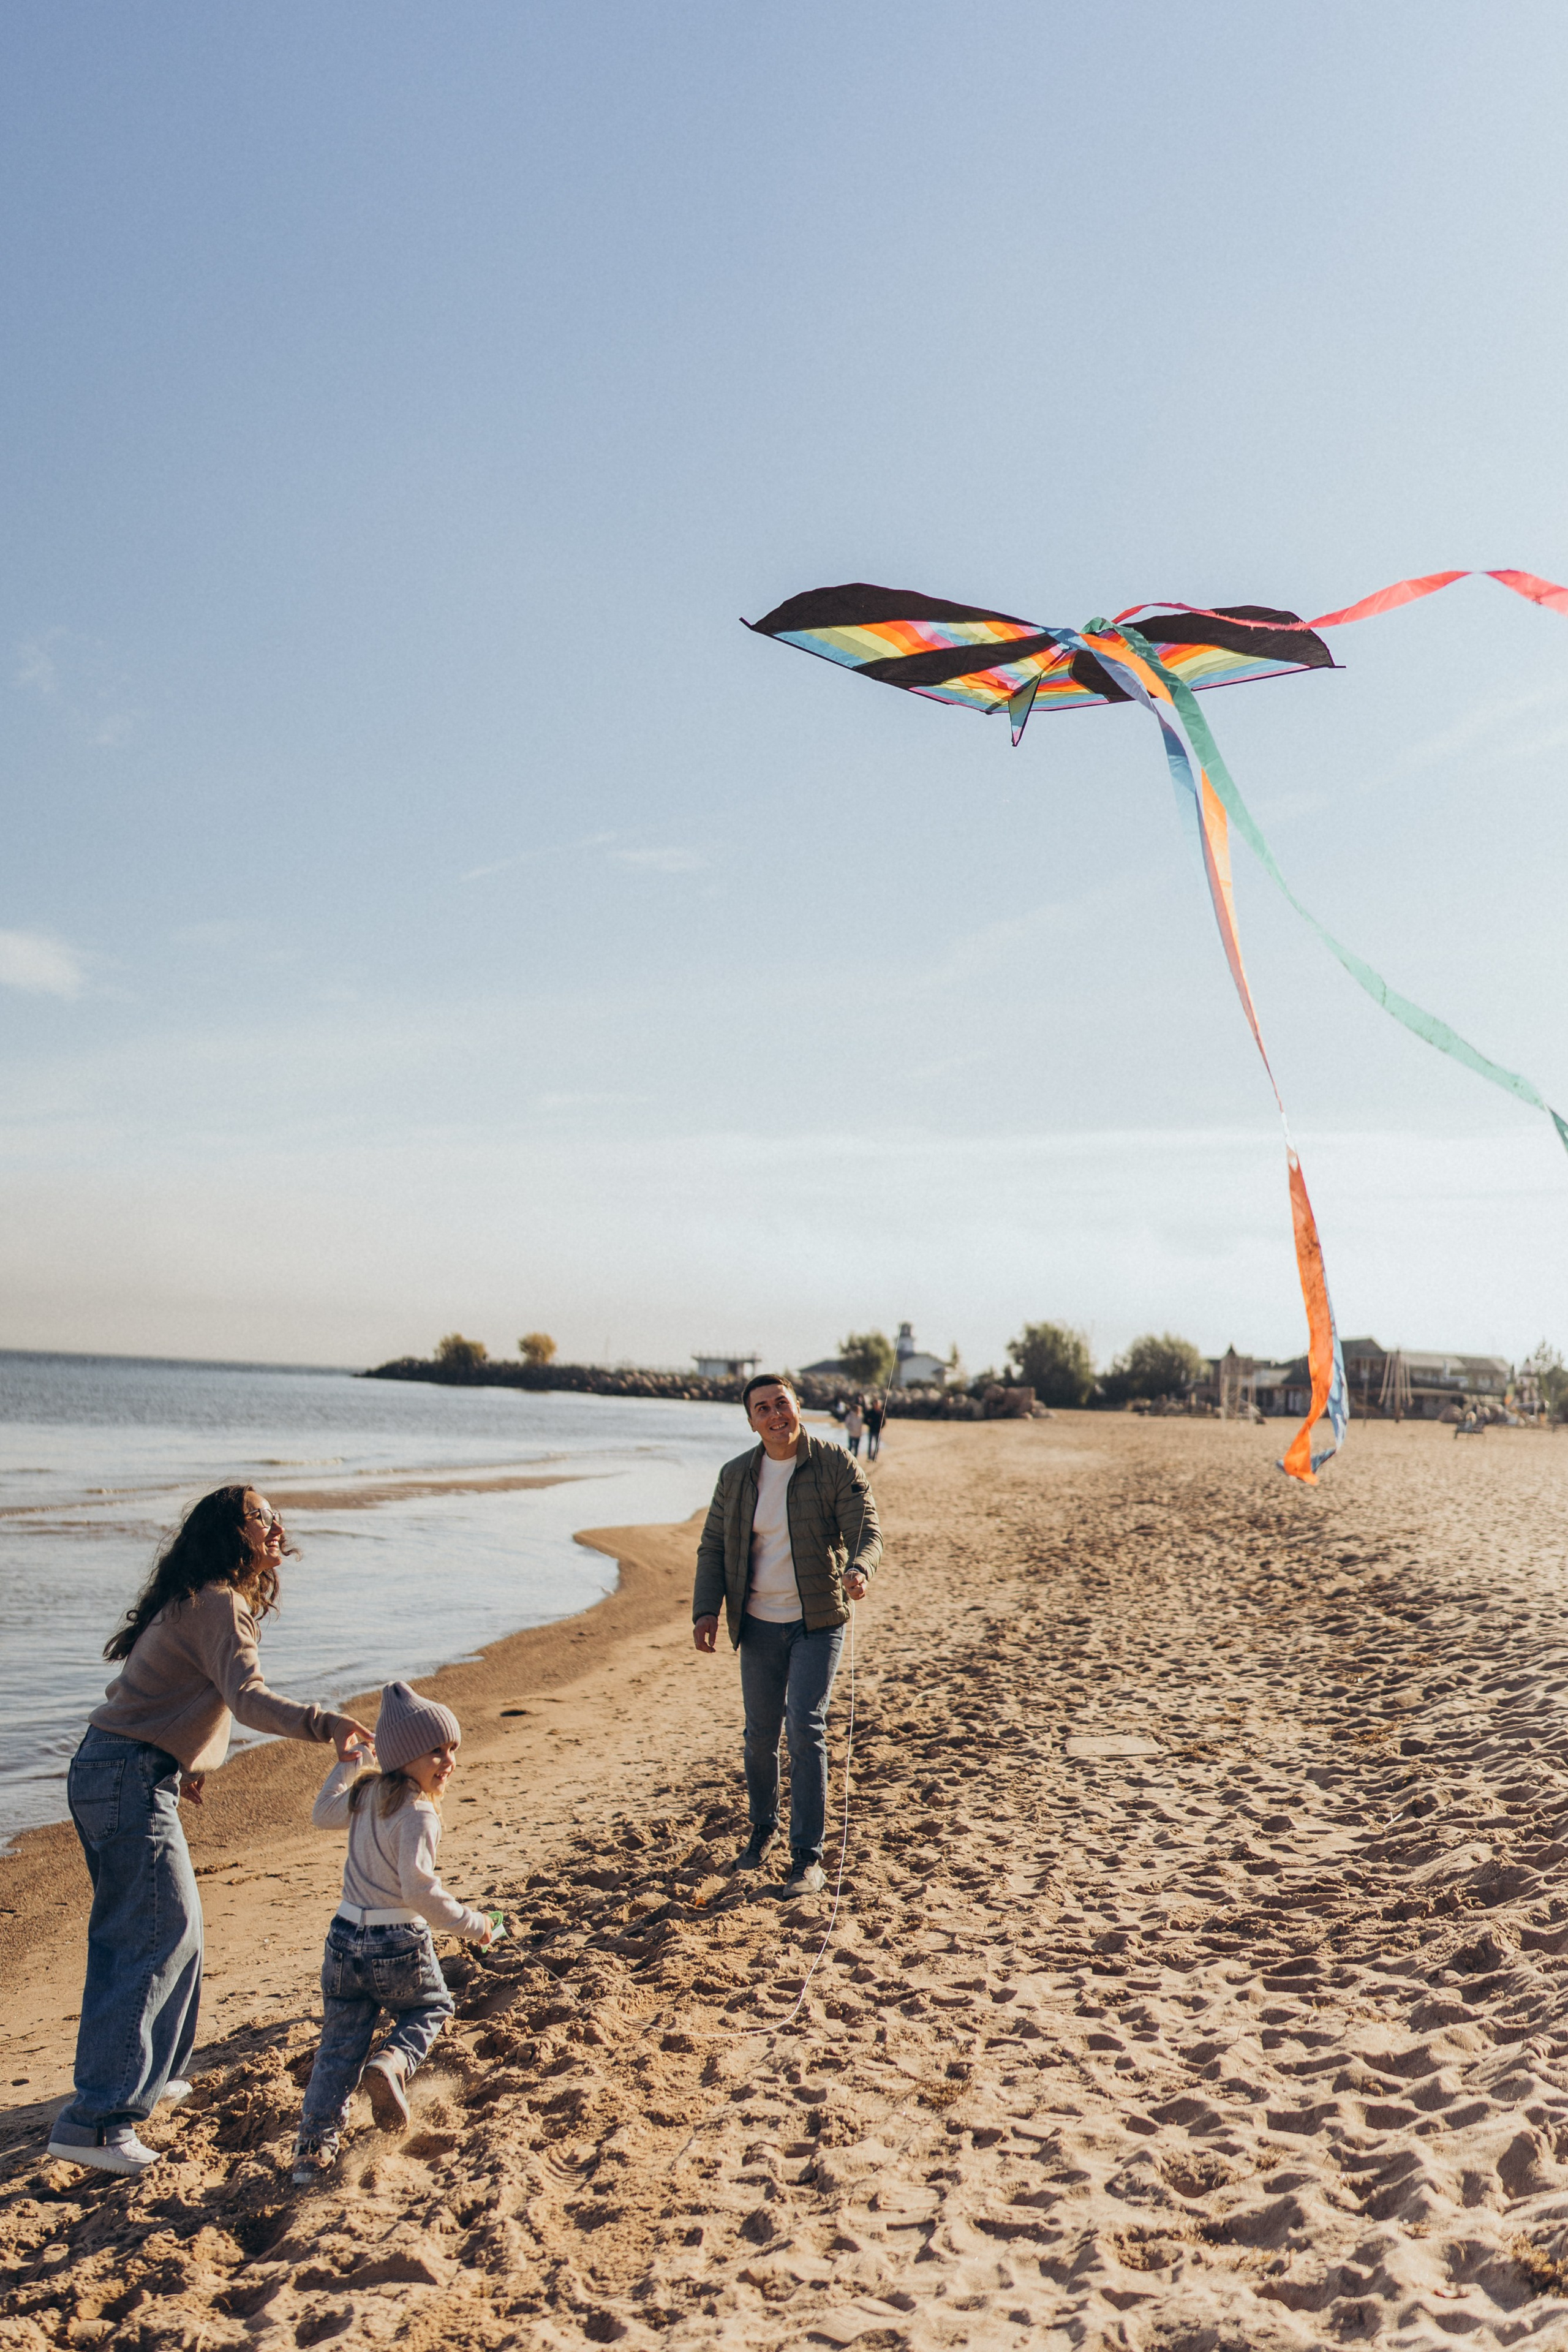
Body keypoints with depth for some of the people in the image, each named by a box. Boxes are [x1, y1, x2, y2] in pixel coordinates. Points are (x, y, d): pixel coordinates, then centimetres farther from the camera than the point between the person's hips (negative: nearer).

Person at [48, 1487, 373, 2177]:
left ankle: (150, 2073, 34)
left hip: (103, 1773, 10)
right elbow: (248, 1697, -30)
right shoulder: (218, 1607, -16)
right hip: (130, 1782, -10)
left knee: (151, 1930, 20)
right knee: (159, 1939, -7)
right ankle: (95, 2120, -5)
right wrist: (321, 1722, -45)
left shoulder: (192, 1603, 16)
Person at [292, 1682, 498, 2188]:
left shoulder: (364, 1794, 4)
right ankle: (393, 2061, -5)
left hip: (345, 1938, 6)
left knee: (339, 2045, 15)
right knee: (431, 2008, 21)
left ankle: (314, 2146, 8)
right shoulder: (418, 1814, -18)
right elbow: (418, 1889, -25)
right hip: (398, 1945, -6)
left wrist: (348, 1762, 32)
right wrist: (470, 1924, -14)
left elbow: (322, 1813, 26)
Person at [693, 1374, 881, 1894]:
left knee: (805, 1730, -10)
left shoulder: (836, 1467, -7)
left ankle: (808, 1856, 0)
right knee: (760, 1734, 11)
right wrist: (706, 1609, -4)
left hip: (817, 1622, -3)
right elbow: (713, 1547, 8)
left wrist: (859, 1569, -33)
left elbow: (866, 1529, -12)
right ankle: (763, 1828, 35)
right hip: (759, 1624, 3)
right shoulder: (735, 1476, 3)